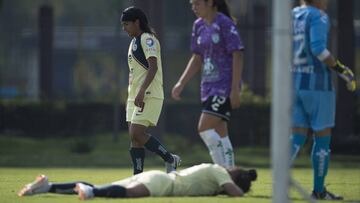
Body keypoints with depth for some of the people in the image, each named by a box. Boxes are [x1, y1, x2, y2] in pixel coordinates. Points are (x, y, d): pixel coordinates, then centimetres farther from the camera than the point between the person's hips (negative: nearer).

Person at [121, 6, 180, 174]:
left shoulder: (147, 39, -9)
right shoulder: (134, 42, 20)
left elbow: (153, 67, -21)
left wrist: (142, 91, -29)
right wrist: (131, 98, 23)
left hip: (149, 96, -10)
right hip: (135, 96, 10)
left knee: (137, 134, -17)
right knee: (134, 137, 4)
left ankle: (170, 159, -3)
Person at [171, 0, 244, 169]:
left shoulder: (224, 24, -12)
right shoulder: (199, 25, 11)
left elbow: (237, 56, -13)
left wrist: (235, 89, -17)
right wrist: (181, 83, 11)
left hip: (224, 86, -8)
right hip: (208, 86, 8)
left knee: (205, 128, -17)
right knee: (220, 134, 7)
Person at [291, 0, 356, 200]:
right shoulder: (318, 16, -11)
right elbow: (318, 48, -24)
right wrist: (341, 70, -17)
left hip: (294, 81, 7)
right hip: (317, 82, -7)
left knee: (298, 135, 8)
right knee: (323, 136, 4)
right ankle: (319, 189, 7)